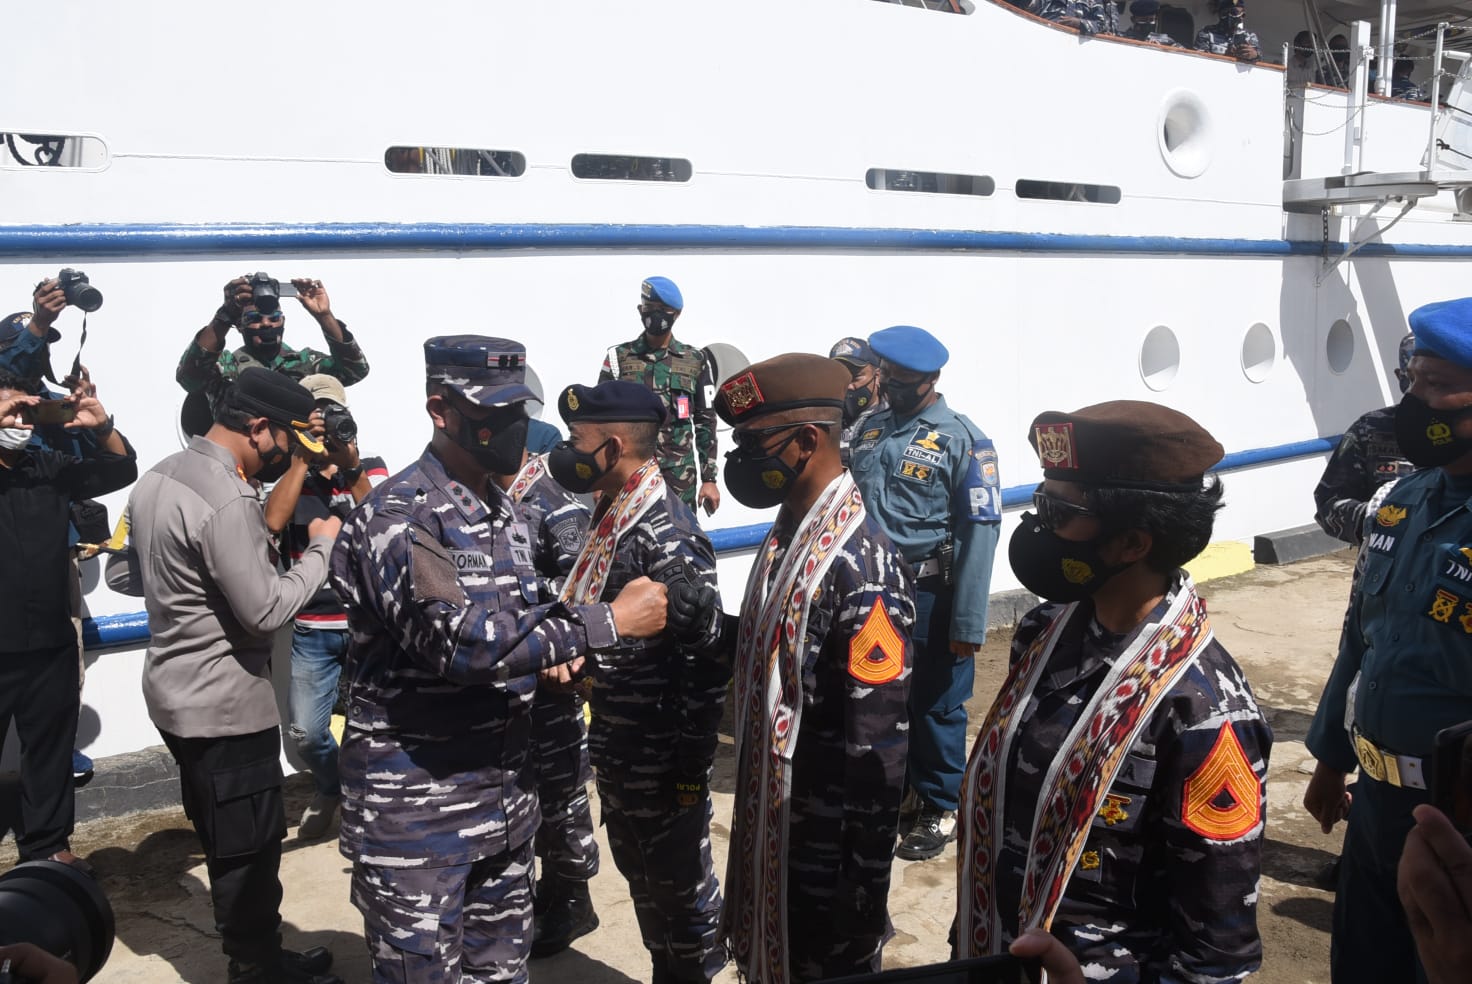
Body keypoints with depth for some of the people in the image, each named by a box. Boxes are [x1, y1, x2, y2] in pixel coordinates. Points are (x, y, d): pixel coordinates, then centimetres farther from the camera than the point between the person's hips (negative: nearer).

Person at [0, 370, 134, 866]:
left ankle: (47, 846, 29)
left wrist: (101, 428, -13)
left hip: (50, 644, 4)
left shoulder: (51, 466, 7)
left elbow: (121, 471, 6)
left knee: (50, 751, 15)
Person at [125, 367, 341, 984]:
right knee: (252, 848, 3)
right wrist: (321, 548, -13)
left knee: (224, 839, 19)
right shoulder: (227, 499, -24)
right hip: (225, 704, -10)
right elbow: (266, 610, -24)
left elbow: (135, 572, 20)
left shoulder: (158, 477, 7)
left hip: (176, 692, 10)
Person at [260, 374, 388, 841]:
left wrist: (351, 468, -22)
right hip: (311, 631, 1)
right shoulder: (289, 476, 6)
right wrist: (302, 459, -14)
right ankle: (330, 786, 32)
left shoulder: (373, 470, 3)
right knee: (305, 733, 2)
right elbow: (273, 521, -15)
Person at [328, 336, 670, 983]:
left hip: (505, 789, 7)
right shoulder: (399, 515, -17)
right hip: (416, 799, -7)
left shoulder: (504, 511, 9)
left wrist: (549, 650, 1)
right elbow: (458, 638, -28)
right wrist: (608, 622, -24)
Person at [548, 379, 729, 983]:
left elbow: (708, 656, -23)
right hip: (617, 747, 9)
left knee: (678, 882, 8)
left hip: (661, 754, -9)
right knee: (640, 875, 22)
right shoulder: (611, 516, 6)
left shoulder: (668, 536, -22)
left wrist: (692, 764, -19)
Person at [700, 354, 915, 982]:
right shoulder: (787, 534, 4)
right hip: (773, 823, 8)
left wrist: (866, 880, -20)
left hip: (827, 839, -8)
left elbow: (880, 744, -24)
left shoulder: (859, 564, -24)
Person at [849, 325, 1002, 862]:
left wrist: (967, 621, -17)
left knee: (936, 707, 7)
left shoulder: (962, 440, -10)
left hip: (930, 594, -5)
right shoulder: (871, 428, 7)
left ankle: (940, 811, 25)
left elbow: (980, 531, -13)